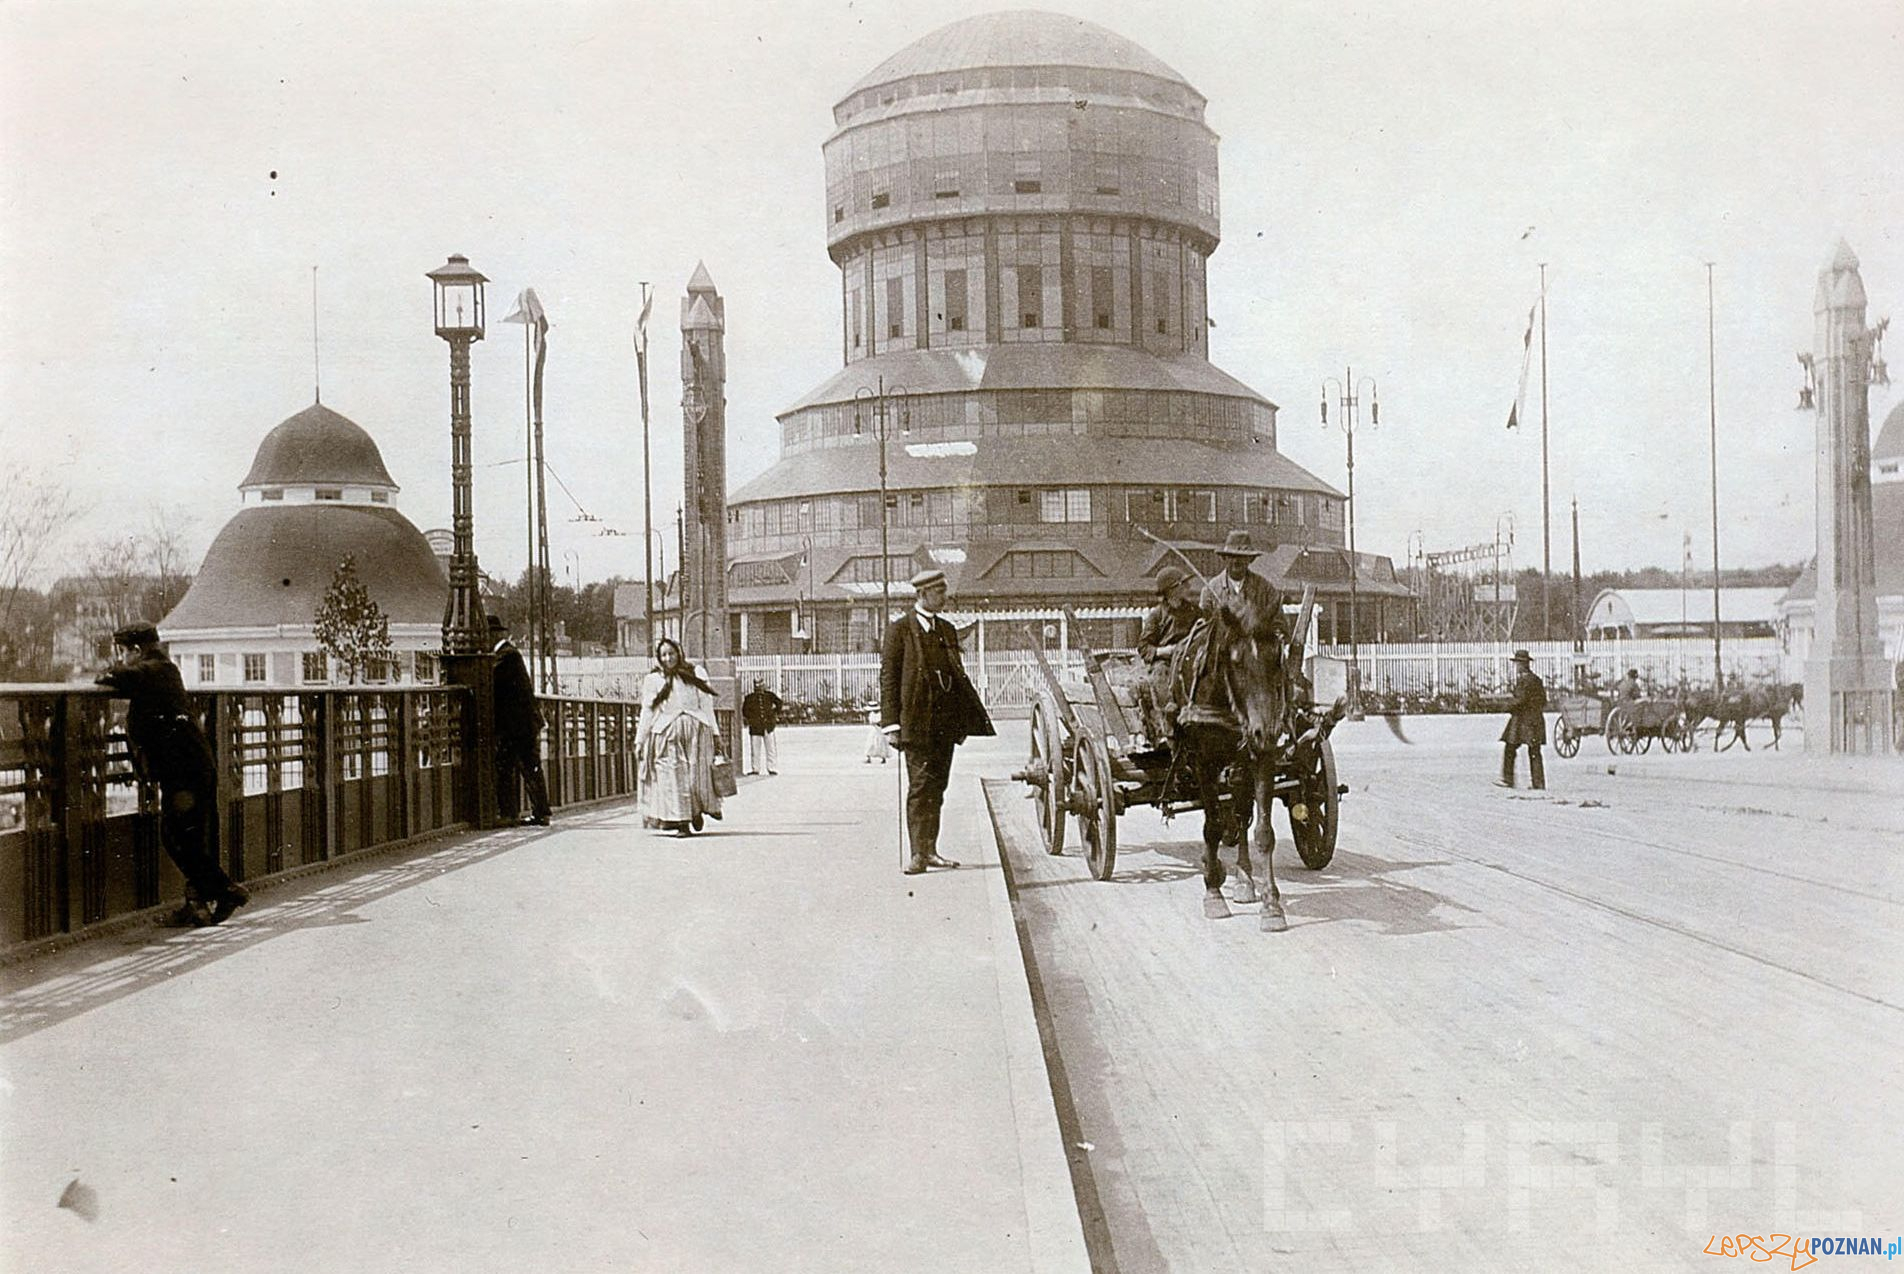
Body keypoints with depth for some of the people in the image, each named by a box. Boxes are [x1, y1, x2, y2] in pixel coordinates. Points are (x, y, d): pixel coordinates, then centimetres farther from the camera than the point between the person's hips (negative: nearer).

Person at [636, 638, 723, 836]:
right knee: (673, 775, -7)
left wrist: (715, 732, 8)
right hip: (667, 733, 0)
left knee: (698, 772, -7)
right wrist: (640, 741, 7)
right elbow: (647, 712, 11)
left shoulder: (695, 676, 13)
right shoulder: (653, 680, 11)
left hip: (696, 730, 1)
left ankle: (697, 811, 17)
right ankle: (681, 823, -4)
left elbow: (706, 705, 12)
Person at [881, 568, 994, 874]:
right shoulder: (899, 629, -2)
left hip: (945, 722, 6)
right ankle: (918, 853, -8)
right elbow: (888, 677, -5)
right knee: (920, 784, -10)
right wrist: (891, 722, -12)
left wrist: (965, 721, 14)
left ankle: (930, 850, 15)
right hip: (915, 720, -6)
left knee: (937, 787, 9)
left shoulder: (948, 630, 16)